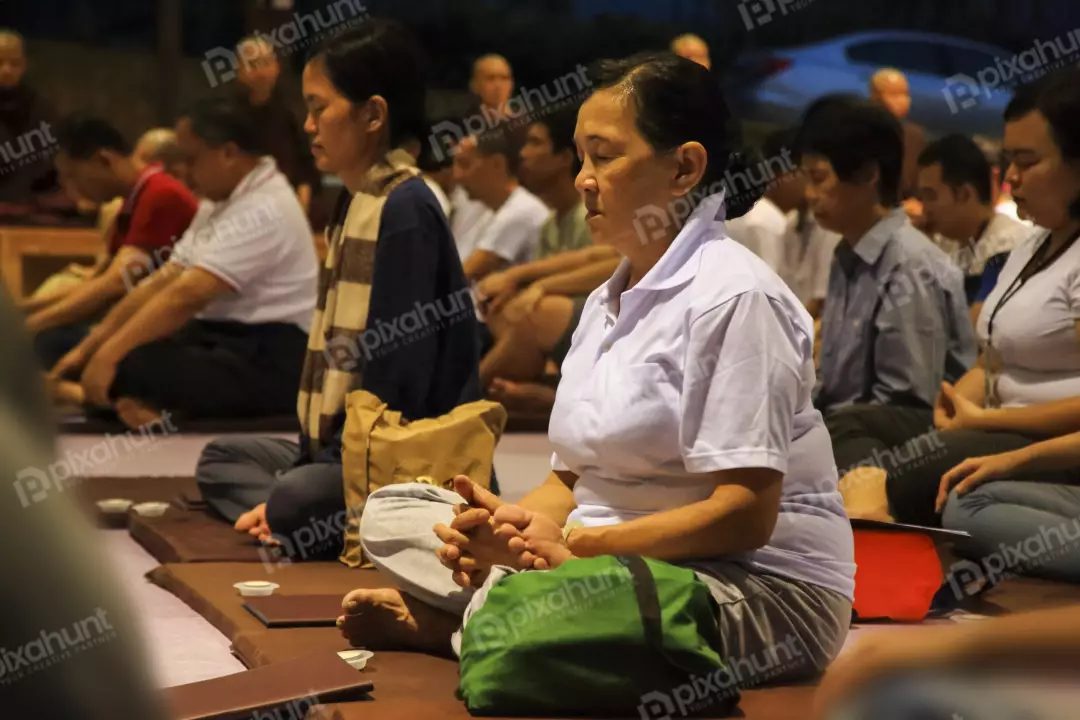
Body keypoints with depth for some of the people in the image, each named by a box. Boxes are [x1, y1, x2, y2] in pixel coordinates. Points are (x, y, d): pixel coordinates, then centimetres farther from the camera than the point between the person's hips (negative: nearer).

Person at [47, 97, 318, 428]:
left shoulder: (263, 211, -16)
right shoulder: (221, 203, 16)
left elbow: (188, 295, -25)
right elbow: (162, 282, 12)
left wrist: (109, 354, -25)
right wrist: (88, 347, 5)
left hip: (267, 364, -10)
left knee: (130, 364, -30)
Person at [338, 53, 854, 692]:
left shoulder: (733, 297, -13)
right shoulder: (605, 303, 15)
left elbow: (745, 513, -19)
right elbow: (573, 478, 13)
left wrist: (573, 544, -24)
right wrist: (510, 525, -10)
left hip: (764, 587, -8)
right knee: (390, 513, 6)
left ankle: (441, 625, -5)